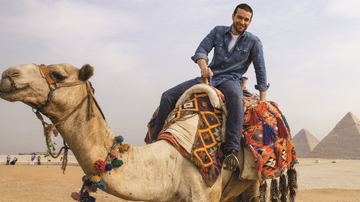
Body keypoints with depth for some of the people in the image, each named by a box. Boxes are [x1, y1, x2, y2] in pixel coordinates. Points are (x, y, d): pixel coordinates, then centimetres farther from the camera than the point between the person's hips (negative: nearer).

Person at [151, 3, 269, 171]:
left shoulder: (253, 42, 4)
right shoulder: (218, 31, 10)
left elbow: (260, 70, 4)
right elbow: (201, 50, -2)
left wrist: (263, 100, 0)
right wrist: (204, 66, -24)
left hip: (231, 80, -3)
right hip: (208, 77, 4)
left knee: (236, 97, -43)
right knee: (168, 96, -11)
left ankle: (231, 150, -45)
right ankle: (155, 143, -4)